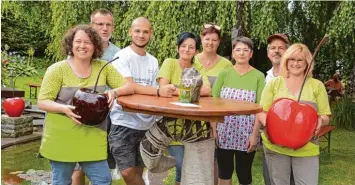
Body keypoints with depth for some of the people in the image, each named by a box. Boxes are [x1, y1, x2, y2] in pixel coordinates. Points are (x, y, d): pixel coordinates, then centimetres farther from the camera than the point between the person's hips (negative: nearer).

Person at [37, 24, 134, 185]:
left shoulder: (103, 67, 2)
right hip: (62, 137, -2)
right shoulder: (57, 69, -6)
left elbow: (129, 87, 2)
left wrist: (114, 92, -20)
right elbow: (42, 102, -7)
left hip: (92, 138, 2)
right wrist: (64, 108, -26)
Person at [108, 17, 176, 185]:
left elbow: (153, 92, 8)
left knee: (138, 172, 15)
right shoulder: (122, 56, -7)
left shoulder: (153, 61, 10)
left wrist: (167, 91, -14)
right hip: (124, 123, -5)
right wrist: (158, 91, -34)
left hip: (146, 124, 6)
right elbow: (128, 86, -22)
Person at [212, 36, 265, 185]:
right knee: (224, 172, 12)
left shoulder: (258, 76, -1)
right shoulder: (224, 74, 3)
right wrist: (212, 128, -5)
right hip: (224, 131, 1)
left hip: (246, 133, -1)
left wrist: (255, 134, -9)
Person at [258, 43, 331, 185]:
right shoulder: (274, 84, 4)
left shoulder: (317, 86, 5)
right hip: (275, 146, 0)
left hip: (307, 148, 0)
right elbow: (261, 112, 3)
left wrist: (320, 120, -18)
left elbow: (325, 117, 6)